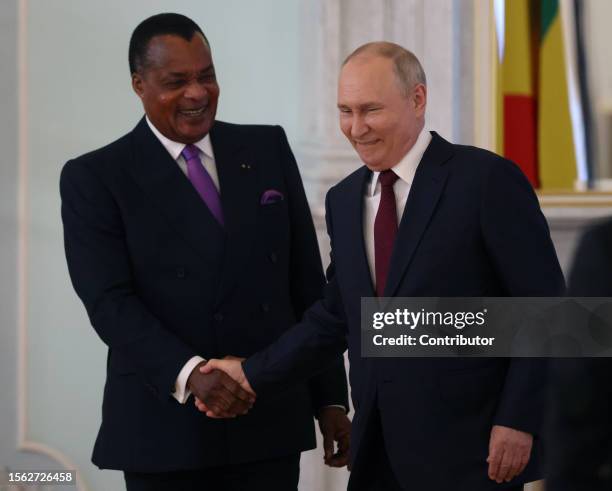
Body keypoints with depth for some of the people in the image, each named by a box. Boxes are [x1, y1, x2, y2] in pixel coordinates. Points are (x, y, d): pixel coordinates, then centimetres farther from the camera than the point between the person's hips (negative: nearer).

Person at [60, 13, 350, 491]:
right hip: (165, 430, -3)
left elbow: (307, 282, 11)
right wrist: (189, 374, -26)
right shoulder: (95, 178, -1)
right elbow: (109, 303, -11)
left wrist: (331, 397, 7)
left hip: (271, 422, 3)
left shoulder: (268, 149, 10)